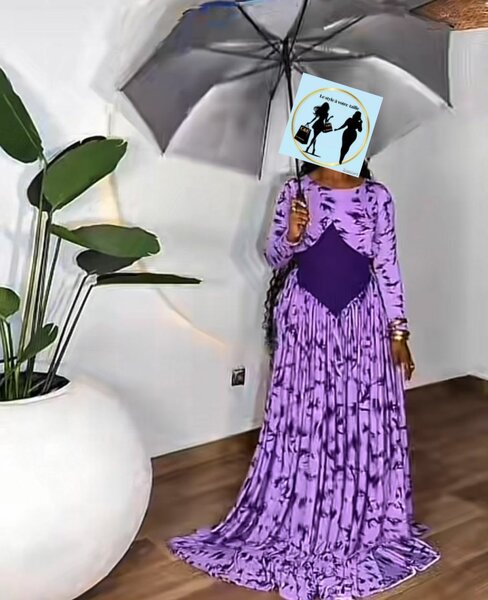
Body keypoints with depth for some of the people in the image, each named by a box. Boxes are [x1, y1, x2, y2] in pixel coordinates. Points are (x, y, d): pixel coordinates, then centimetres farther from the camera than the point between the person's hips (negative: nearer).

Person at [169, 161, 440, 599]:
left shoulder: (376, 196, 0)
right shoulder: (295, 191, 0)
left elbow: (388, 265, 0)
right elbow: (275, 258, 3)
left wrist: (398, 332, -2)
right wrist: (293, 234, -19)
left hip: (362, 318, 1)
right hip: (306, 316, 0)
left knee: (364, 424, 6)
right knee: (300, 421, 6)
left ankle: (363, 523, 26)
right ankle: (294, 521, 24)